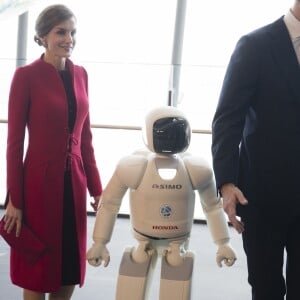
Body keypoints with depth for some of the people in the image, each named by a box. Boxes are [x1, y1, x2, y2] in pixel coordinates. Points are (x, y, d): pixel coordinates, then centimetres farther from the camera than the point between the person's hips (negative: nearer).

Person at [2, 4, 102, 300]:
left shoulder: (80, 74, 8)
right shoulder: (26, 76, -9)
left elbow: (85, 137, 12)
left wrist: (96, 188, 10)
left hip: (74, 183, 6)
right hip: (40, 183, -5)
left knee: (70, 270, 14)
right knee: (37, 270, 8)